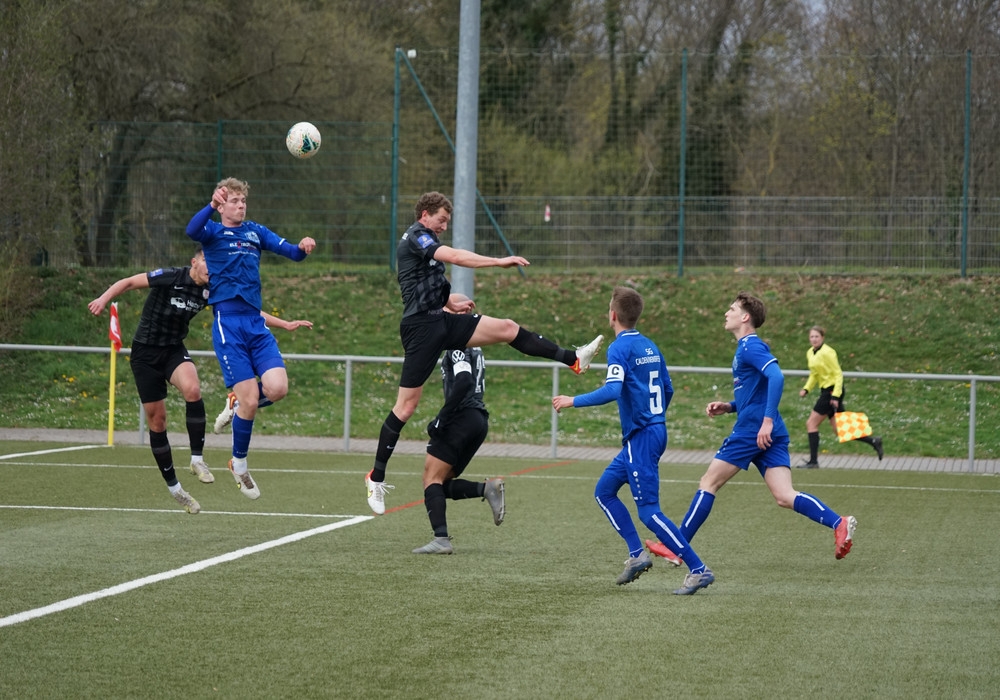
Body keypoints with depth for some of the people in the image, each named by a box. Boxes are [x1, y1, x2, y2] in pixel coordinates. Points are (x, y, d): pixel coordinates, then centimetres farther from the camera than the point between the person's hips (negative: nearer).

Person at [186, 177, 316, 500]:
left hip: (256, 322, 4)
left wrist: (303, 247, -14)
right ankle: (239, 464, 13)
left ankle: (238, 402, 19)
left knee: (277, 388, -14)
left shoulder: (256, 231, 18)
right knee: (249, 399, -9)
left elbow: (290, 251, 10)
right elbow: (192, 230, -18)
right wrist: (212, 205, -36)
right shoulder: (213, 231, 5)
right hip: (228, 324, -4)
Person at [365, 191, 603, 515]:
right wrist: (500, 262, -26)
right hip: (421, 327, -9)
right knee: (407, 405, -7)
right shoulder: (416, 236, -9)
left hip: (441, 321, 9)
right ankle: (376, 477, 0)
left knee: (507, 328, -1)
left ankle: (573, 359, 0)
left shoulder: (425, 241, 20)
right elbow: (454, 256, -24)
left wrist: (452, 303, 15)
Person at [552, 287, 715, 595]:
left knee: (648, 511, -9)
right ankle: (637, 554, 11)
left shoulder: (619, 348, -13)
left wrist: (574, 401, -17)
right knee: (604, 491, 17)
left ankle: (698, 569, -12)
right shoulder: (650, 347, 13)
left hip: (640, 438, -9)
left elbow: (612, 391, -26)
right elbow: (667, 390, 18)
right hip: (655, 429, 9)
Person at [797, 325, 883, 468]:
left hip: (832, 390, -9)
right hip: (825, 391, 9)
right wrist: (806, 389, 7)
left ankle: (813, 461, -3)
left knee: (811, 423, -7)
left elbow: (838, 374, -14)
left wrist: (835, 395, -20)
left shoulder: (827, 353, -15)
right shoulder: (810, 353, 11)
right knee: (838, 428, 7)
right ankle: (873, 441, 14)